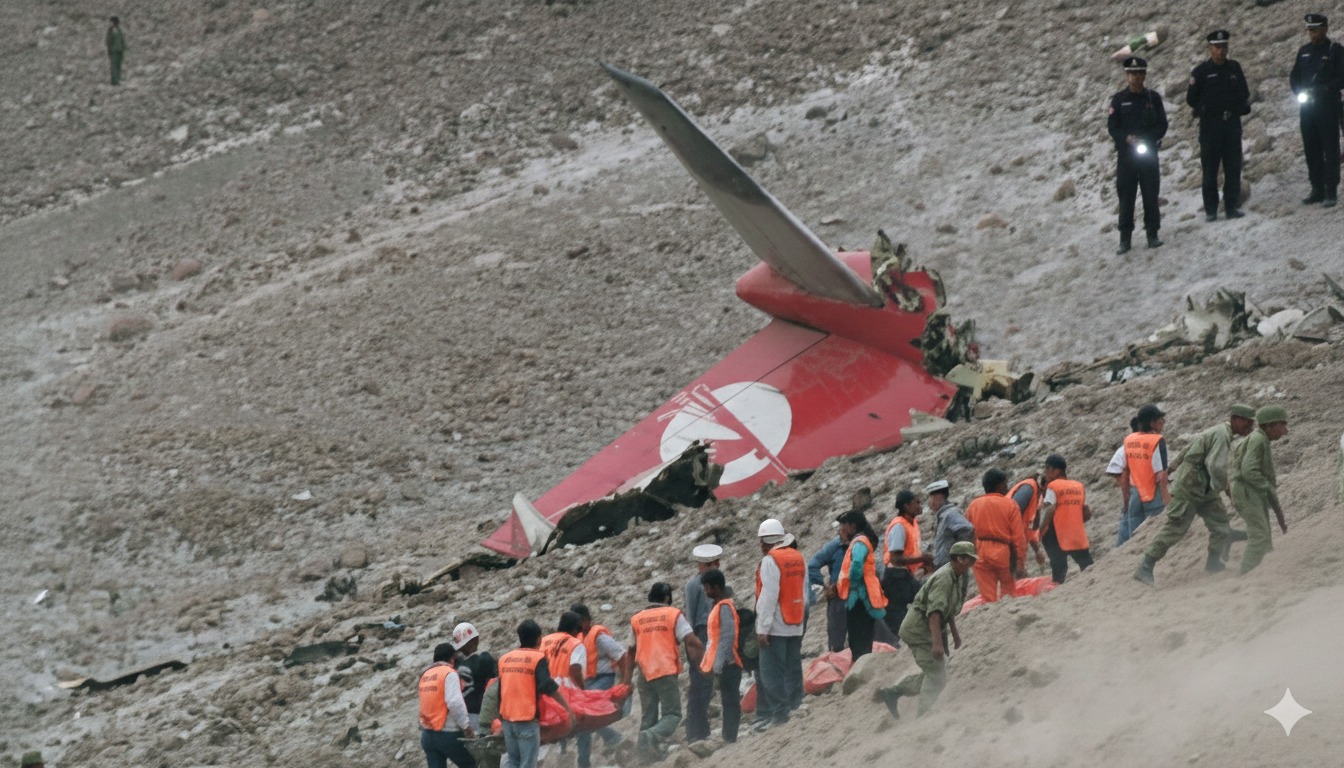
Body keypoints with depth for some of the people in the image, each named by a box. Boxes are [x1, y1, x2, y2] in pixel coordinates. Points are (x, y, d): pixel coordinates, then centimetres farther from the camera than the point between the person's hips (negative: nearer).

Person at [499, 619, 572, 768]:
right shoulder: (538, 658, -7)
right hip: (527, 717, -6)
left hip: (507, 717, 6)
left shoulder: (504, 659, 11)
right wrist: (568, 708, -11)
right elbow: (548, 687, -17)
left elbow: (499, 689, 16)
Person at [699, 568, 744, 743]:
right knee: (729, 702, 12)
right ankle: (729, 739, 16)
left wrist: (718, 665, -20)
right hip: (726, 664, 10)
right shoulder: (718, 606, 16)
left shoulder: (725, 607, -14)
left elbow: (728, 637, -20)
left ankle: (730, 738, -8)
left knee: (730, 702, -8)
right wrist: (708, 661, 18)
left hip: (727, 663, -10)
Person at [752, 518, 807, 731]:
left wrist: (762, 628, -16)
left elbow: (768, 596, -18)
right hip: (796, 626, 8)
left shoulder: (770, 561, -13)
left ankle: (779, 716, -8)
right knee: (793, 672, 11)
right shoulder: (798, 558, 11)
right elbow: (804, 593, 15)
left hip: (776, 628, -8)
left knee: (771, 674, -5)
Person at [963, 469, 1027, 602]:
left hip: (980, 554, 2)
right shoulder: (1010, 505, -1)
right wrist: (1021, 563, -3)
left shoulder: (973, 505, 7)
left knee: (988, 596, 2)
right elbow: (1019, 537, -5)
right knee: (1009, 591, 14)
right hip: (1003, 551, -2)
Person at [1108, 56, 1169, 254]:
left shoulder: (1153, 98, 5)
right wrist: (1127, 138, -17)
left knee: (1151, 195, 2)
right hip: (1126, 154, -1)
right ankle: (1125, 239, 2)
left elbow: (1162, 125, 4)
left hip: (1149, 152, 1)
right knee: (1126, 197, -1)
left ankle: (1152, 235, 10)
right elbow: (1112, 127, 2)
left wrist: (1147, 139, -13)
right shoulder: (1119, 100, 3)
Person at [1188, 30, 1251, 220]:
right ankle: (1210, 210, 2)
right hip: (1210, 126, -3)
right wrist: (1205, 110, 2)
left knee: (1233, 167, 3)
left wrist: (1241, 108, 9)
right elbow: (1191, 98, 3)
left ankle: (1232, 206, 7)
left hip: (1232, 124, 3)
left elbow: (1244, 93, 19)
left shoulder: (1234, 68, 10)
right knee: (1210, 169, -1)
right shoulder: (1201, 72, -1)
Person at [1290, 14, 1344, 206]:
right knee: (1311, 150, 7)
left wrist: (1321, 90, -18)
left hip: (1328, 107, -6)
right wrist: (1300, 92, -2)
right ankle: (1317, 190, 14)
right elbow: (1294, 76, 17)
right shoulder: (1304, 51, 13)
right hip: (1306, 107, 6)